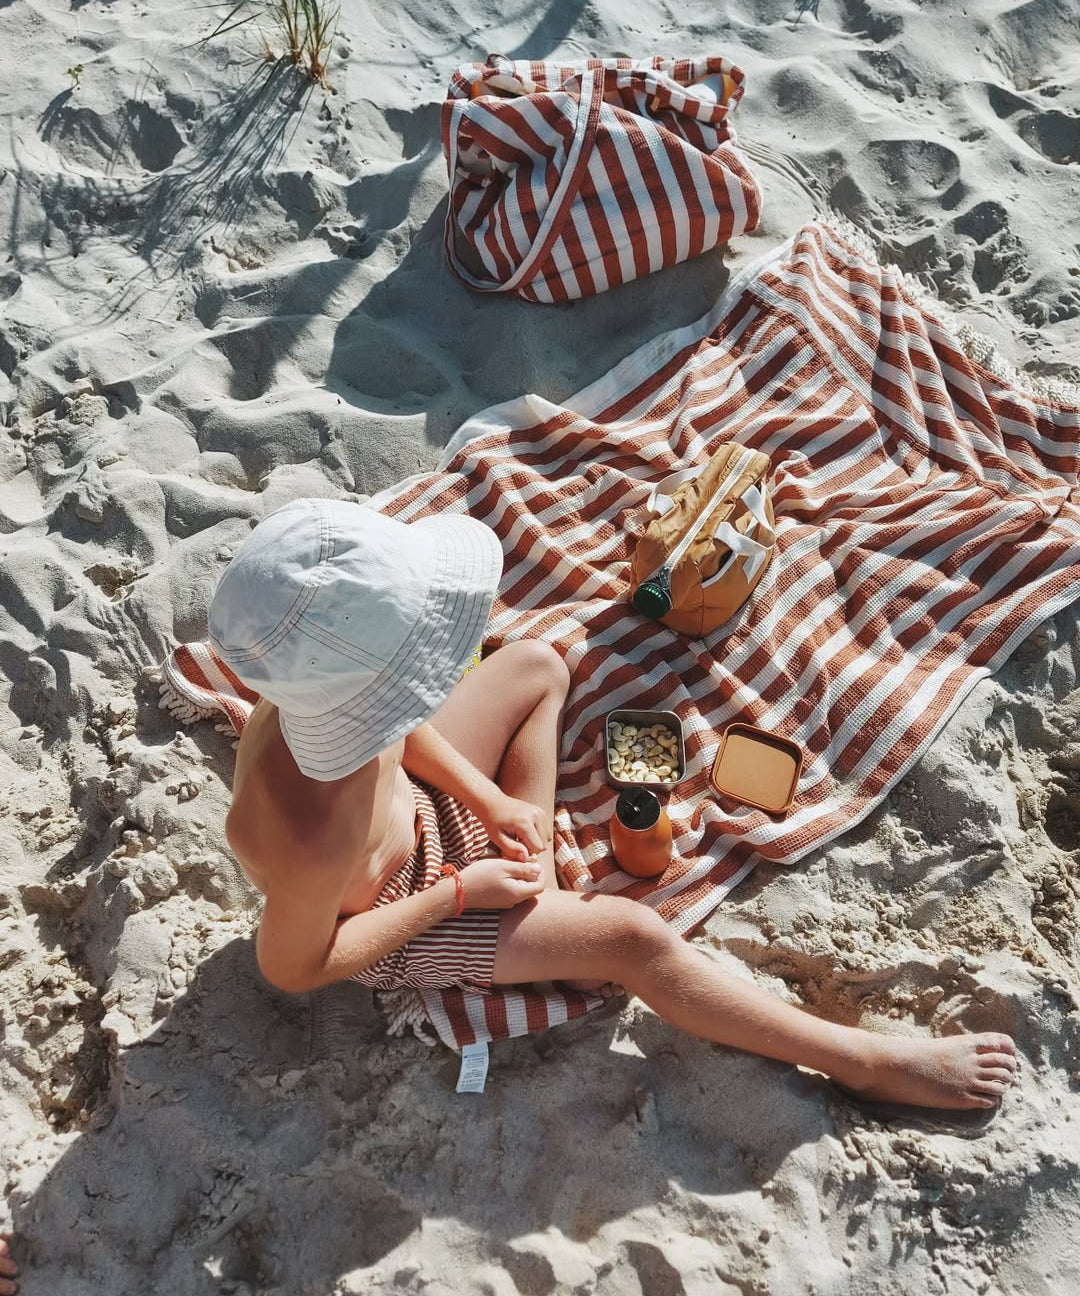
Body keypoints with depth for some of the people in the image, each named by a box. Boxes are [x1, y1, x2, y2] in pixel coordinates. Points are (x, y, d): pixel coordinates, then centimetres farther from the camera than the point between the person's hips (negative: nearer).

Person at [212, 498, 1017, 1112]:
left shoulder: (327, 687, -28)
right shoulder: (313, 838, -46)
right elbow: (293, 966, -26)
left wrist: (486, 798, -7)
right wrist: (458, 892, -21)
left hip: (411, 809, 7)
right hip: (395, 914, -7)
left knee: (537, 667, 8)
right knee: (633, 936, -14)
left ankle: (538, 884, 9)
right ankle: (862, 1063, 1)